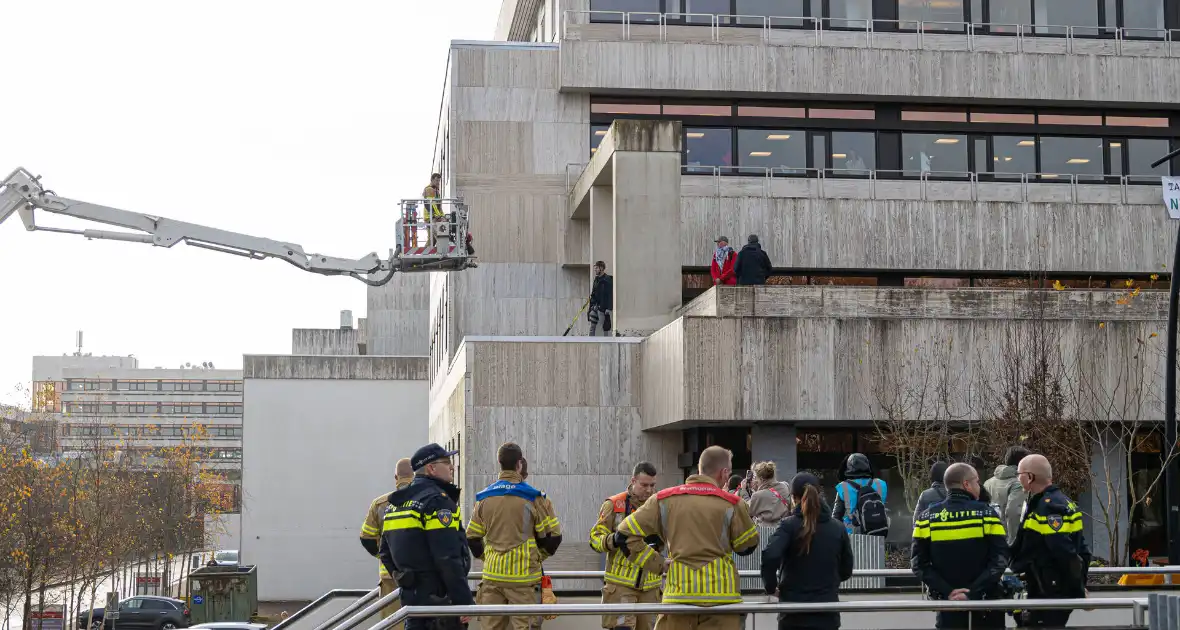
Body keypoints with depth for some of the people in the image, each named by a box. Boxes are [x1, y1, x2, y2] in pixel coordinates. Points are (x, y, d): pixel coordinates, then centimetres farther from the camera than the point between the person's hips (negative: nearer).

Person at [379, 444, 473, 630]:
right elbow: (448, 559, -21)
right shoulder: (437, 501, -14)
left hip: (410, 596, 9)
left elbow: (386, 553, 19)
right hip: (439, 599, -9)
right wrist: (465, 601, -19)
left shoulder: (396, 504, 14)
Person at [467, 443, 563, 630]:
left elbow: (472, 537, 12)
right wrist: (538, 556, 12)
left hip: (492, 574, 4)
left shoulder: (483, 498, 7)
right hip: (524, 577, -4)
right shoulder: (533, 498, -6)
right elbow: (552, 535, -4)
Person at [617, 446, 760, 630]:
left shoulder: (664, 499, 4)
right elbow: (748, 545, 9)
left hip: (678, 593, 2)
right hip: (721, 595, -2)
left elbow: (627, 533, 3)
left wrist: (657, 564, 6)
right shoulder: (732, 504, -4)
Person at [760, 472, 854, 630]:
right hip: (827, 611, 3)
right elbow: (846, 571, 12)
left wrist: (771, 587, -6)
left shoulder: (789, 525, -7)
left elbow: (769, 557, -22)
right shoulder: (838, 528, 5)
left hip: (794, 612, -3)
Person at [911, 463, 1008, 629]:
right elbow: (999, 560, -13)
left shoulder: (926, 517, 0)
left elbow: (919, 563, -5)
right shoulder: (985, 513, -7)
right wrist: (975, 593, -14)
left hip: (948, 605, 2)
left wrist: (947, 592, -8)